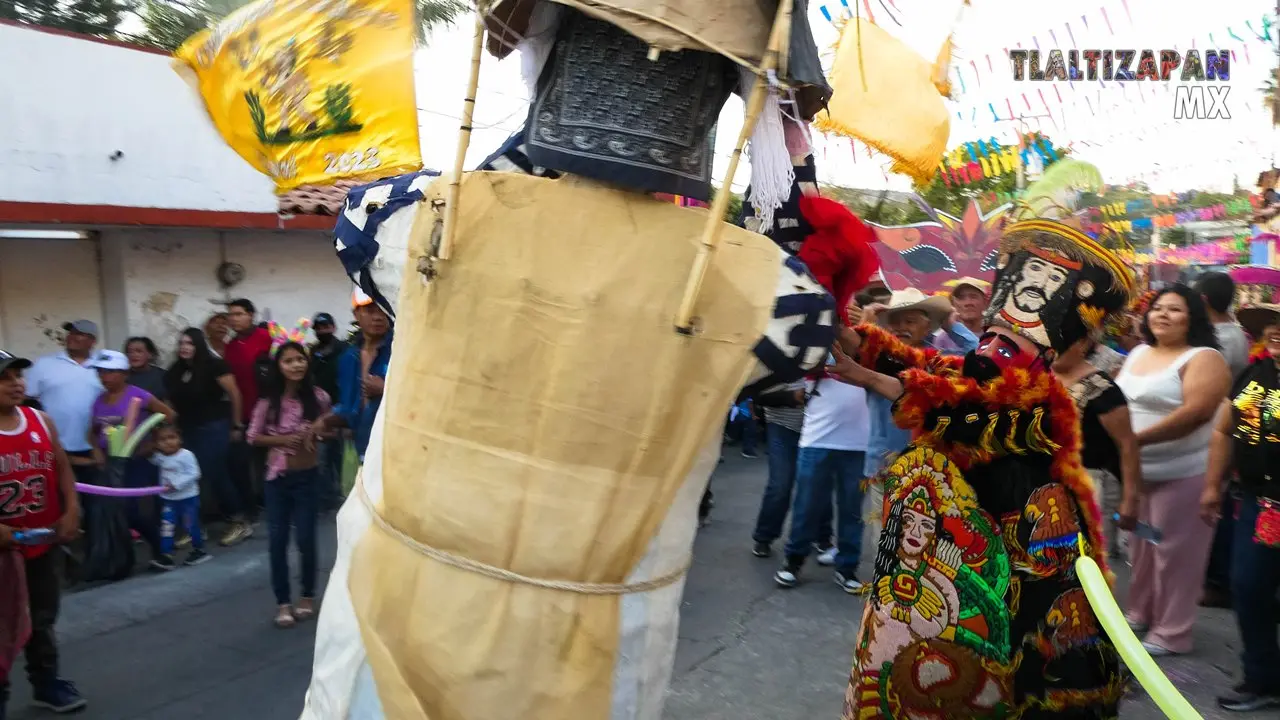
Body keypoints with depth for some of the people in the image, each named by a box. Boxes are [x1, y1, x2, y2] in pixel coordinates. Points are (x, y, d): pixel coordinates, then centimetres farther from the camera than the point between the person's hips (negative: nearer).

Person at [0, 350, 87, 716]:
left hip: (45, 542, 5)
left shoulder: (42, 421, 1)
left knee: (44, 620, 19)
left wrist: (72, 510, -4)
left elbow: (62, 469, 9)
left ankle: (46, 683, 35)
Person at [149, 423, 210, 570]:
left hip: (188, 497, -5)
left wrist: (176, 484, -27)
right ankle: (166, 555, 0)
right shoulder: (159, 457, 2)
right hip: (168, 499, 5)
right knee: (167, 526, -2)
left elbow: (193, 474, -21)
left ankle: (199, 550, 25)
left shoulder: (186, 455, -17)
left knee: (190, 525, 6)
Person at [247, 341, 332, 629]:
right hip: (278, 478, 1)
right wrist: (281, 440, -15)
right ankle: (283, 602, 17)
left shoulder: (318, 397, -7)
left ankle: (308, 596, 25)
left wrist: (321, 427, -12)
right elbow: (253, 437, 0)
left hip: (308, 477, 0)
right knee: (277, 541, 5)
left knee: (306, 539, 5)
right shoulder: (268, 402, -8)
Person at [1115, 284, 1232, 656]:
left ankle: (1171, 633, 10)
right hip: (1138, 470, 7)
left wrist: (1137, 438, -27)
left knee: (1174, 552, -1)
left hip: (1183, 473, -7)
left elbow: (1195, 412, -24)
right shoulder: (1138, 353, 12)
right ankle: (1140, 613, 31)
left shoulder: (1203, 359, -11)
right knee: (1143, 545, 17)